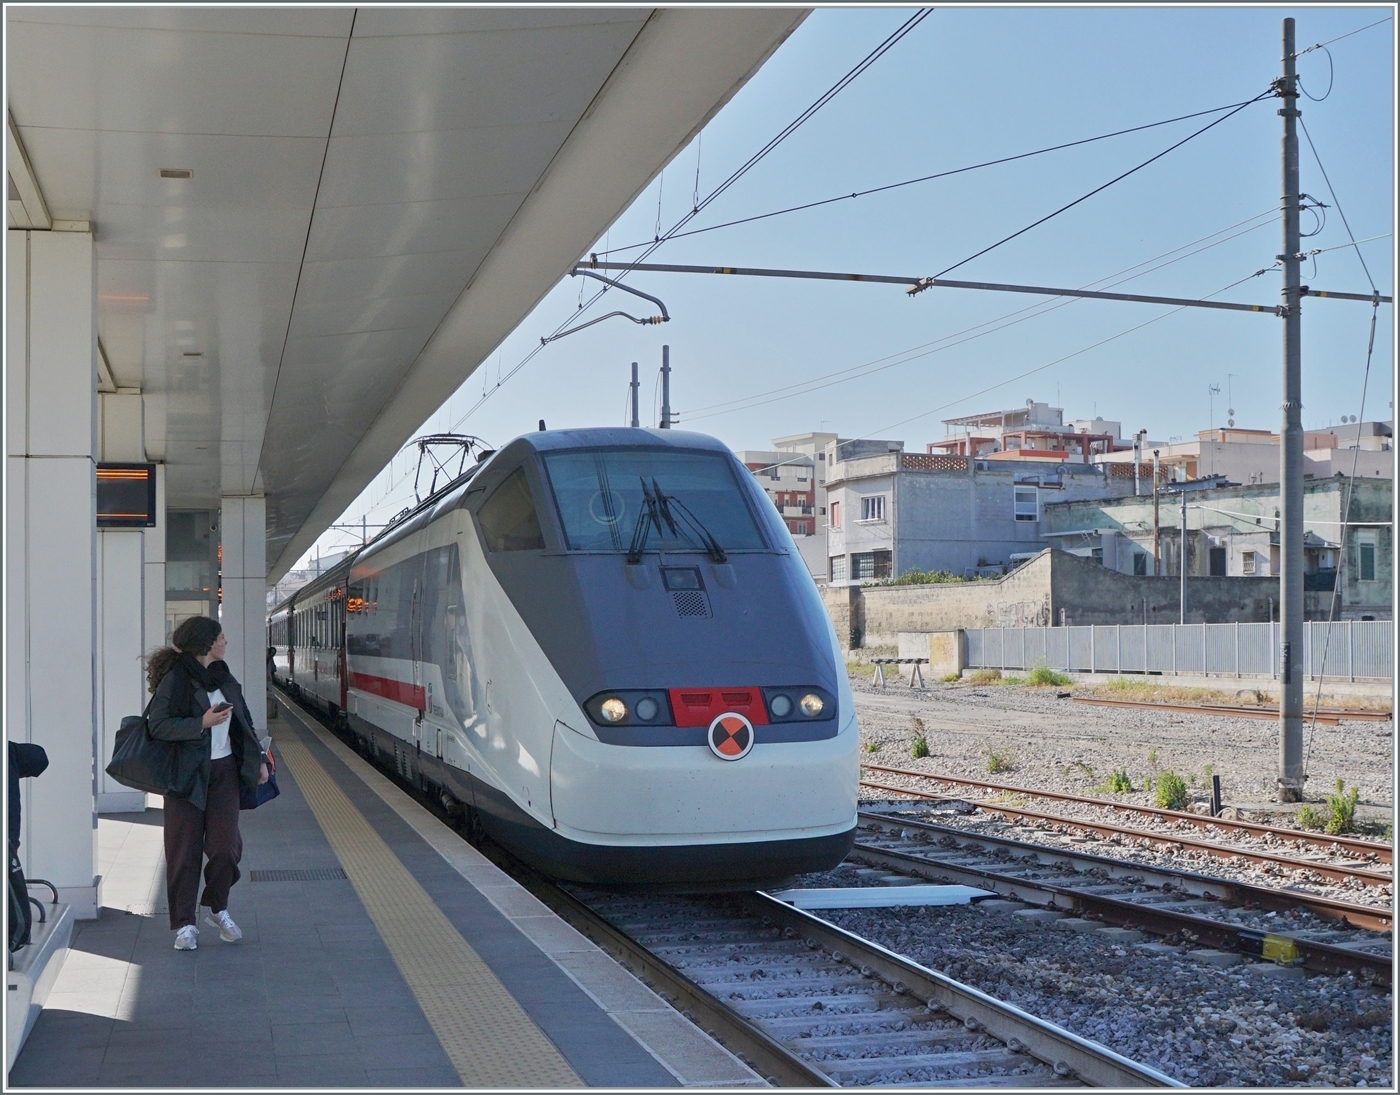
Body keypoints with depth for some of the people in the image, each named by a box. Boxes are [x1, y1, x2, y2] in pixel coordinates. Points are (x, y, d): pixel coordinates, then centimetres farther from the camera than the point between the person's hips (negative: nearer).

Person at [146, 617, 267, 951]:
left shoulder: (222, 676, 13)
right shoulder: (175, 679, -10)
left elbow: (243, 720, 21)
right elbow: (157, 725, -16)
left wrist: (257, 759, 16)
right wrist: (202, 723, -21)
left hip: (224, 770, 5)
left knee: (224, 845, -3)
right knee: (184, 850, 0)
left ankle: (218, 910, 18)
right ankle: (184, 925, 8)